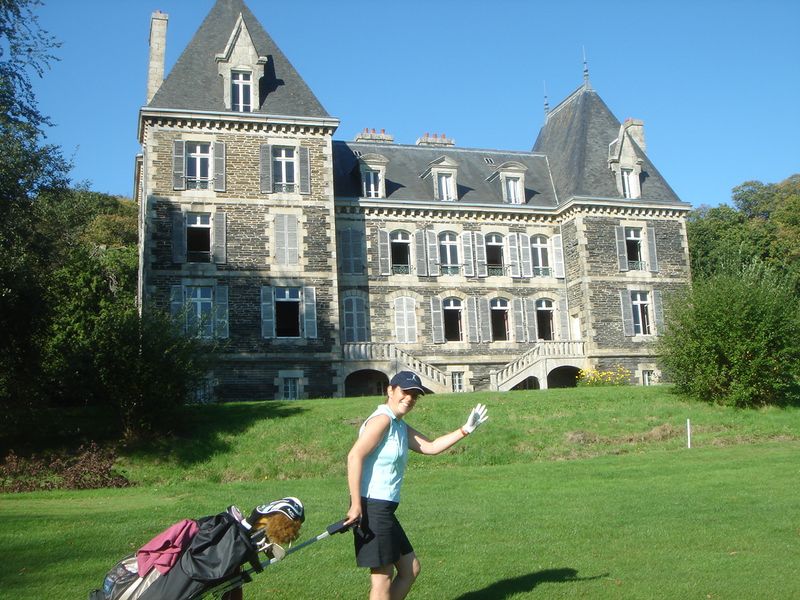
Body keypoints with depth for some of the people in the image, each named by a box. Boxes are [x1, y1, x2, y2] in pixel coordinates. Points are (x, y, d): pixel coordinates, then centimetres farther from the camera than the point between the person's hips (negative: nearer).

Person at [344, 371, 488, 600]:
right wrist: (356, 505, -25)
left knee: (410, 569, 16)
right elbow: (354, 456, -22)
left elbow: (430, 446, 19)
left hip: (385, 510, 10)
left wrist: (465, 430, 13)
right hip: (371, 508, -10)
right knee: (383, 577, -2)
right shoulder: (382, 419, -13)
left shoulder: (401, 427, 17)